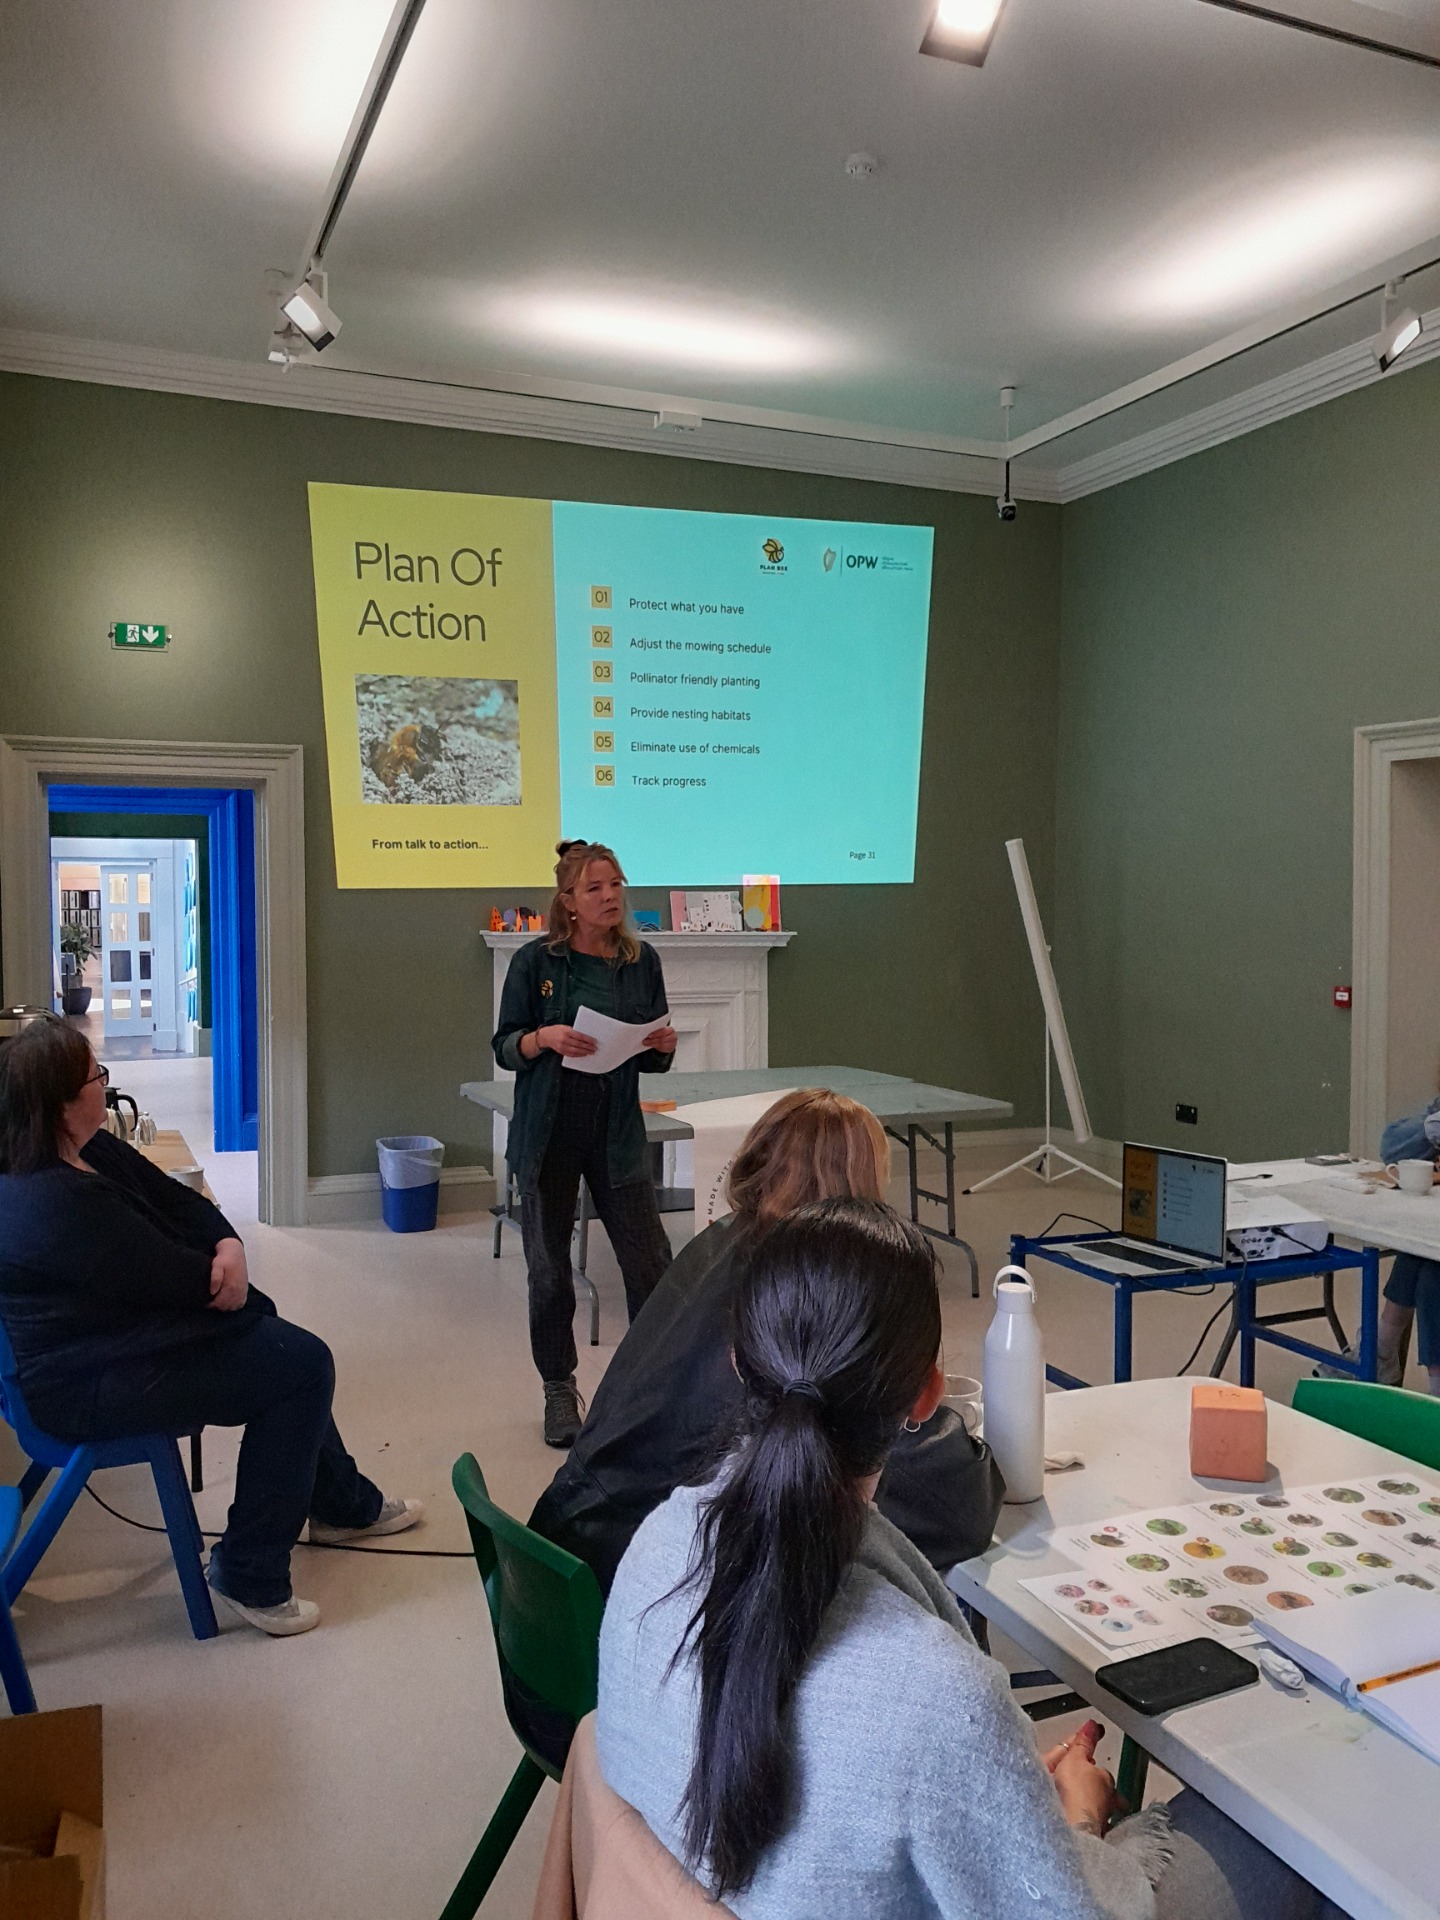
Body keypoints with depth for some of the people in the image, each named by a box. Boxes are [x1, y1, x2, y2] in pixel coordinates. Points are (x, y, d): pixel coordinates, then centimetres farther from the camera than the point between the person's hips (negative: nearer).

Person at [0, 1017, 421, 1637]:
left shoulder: (89, 1150, 1)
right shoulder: (56, 1203, -30)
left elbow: (176, 1199, 6)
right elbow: (170, 1278, -24)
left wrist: (229, 1246, -13)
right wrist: (224, 1280, -4)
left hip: (114, 1333, 11)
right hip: (89, 1389, -11)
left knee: (292, 1351, 16)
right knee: (302, 1366, -11)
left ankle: (342, 1503, 35)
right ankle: (250, 1574, -1)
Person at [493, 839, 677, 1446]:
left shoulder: (641, 960, 4)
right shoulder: (536, 961, -4)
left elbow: (651, 1060, 11)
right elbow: (503, 1048, -2)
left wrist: (663, 1047, -11)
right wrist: (545, 1038, -21)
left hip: (617, 1133, 2)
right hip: (549, 1134, -2)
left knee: (650, 1264, 1)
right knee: (549, 1270, 7)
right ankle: (559, 1391, 25)